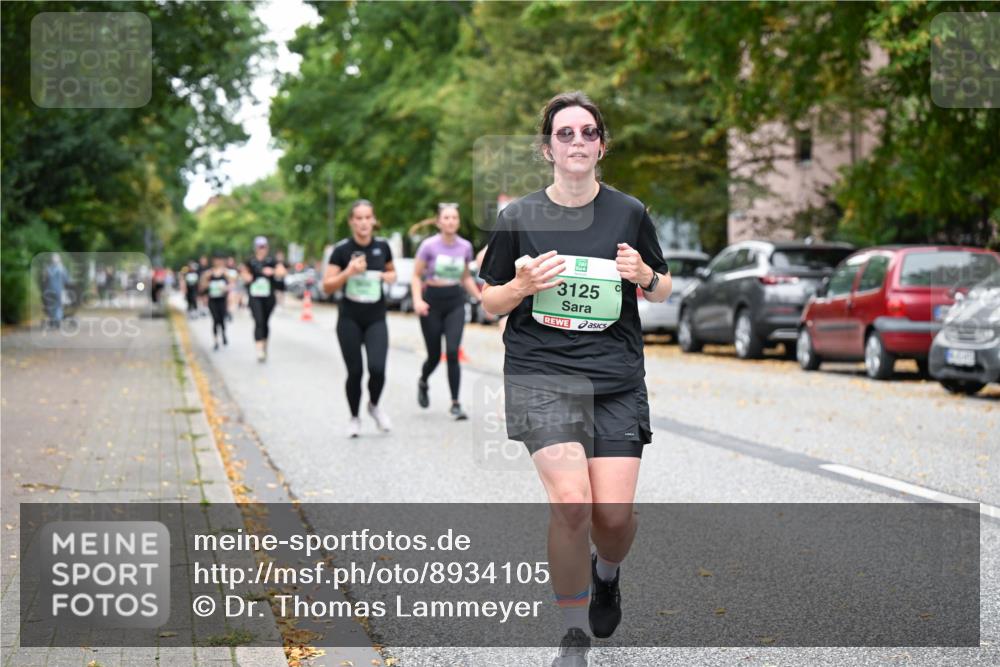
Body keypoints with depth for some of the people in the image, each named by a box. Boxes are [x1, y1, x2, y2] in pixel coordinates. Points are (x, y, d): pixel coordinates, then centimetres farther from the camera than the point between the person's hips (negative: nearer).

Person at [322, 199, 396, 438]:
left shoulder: (382, 246, 0)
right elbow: (327, 287, -8)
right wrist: (349, 272, -23)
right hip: (349, 319, -1)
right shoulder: (342, 249, -8)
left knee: (377, 369, -14)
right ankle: (354, 418, 24)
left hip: (376, 319, 1)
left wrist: (388, 277, -6)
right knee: (355, 372, 1)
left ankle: (374, 406, 16)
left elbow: (392, 273, 18)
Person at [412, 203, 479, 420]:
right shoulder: (429, 245, -7)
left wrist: (481, 298, 6)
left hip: (455, 302, 2)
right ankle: (422, 382, 40)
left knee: (452, 352, -13)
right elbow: (416, 276, -2)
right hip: (432, 302, -2)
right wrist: (417, 300, -16)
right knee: (435, 355, 5)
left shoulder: (465, 247, 3)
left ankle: (455, 403, -7)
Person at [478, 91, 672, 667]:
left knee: (615, 515, -7)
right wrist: (523, 285, -11)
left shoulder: (630, 213, 7)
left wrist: (644, 275, -6)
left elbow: (663, 291, 17)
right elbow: (490, 301, 10)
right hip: (541, 375, -1)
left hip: (618, 379, 2)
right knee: (572, 502, -19)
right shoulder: (519, 219, 3)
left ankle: (606, 574, 32)